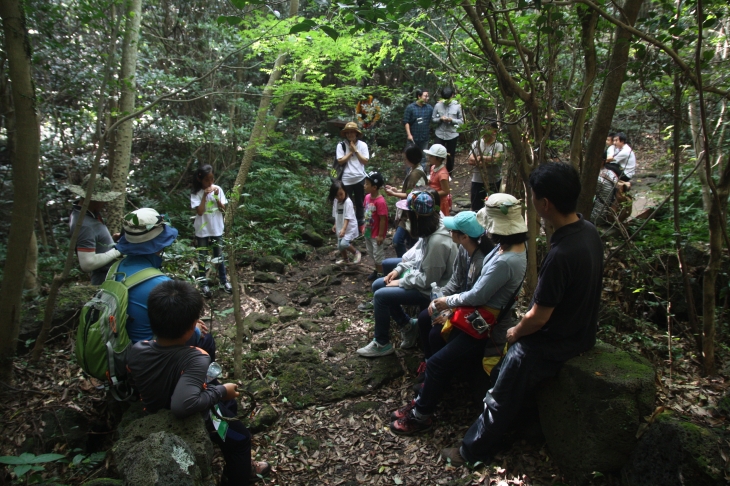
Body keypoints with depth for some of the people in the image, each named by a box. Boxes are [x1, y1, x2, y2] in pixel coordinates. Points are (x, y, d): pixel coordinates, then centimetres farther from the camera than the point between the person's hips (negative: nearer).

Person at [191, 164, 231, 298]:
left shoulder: (217, 189, -4)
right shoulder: (196, 193, -11)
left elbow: (223, 209, -4)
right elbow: (200, 211, -20)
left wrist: (216, 196, -17)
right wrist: (205, 195, -23)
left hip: (217, 229, 2)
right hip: (202, 231, -2)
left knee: (219, 256, 13)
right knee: (202, 258, 7)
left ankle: (223, 281, 26)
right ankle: (204, 284, 18)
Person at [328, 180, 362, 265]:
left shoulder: (348, 201, -22)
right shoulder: (335, 201, 1)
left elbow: (347, 217, -26)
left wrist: (344, 229, -34)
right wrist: (335, 225, 15)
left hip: (350, 227, -7)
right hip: (340, 227, 8)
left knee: (344, 244, -24)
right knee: (339, 245, 17)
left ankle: (356, 253, 2)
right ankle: (345, 258, 44)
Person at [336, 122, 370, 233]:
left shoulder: (362, 145, -3)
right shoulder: (341, 145, -5)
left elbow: (365, 161, -7)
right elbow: (340, 161, -11)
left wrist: (355, 150, -12)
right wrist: (350, 151, -12)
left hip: (360, 178, 1)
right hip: (346, 180, -1)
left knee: (360, 203, 16)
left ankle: (360, 225, 32)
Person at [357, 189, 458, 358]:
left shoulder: (437, 241, -33)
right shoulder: (431, 227, -5)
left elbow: (428, 280, -26)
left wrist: (401, 282, -15)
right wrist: (399, 269, 3)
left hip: (430, 290, -10)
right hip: (422, 276, 10)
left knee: (380, 296, -14)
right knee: (377, 285, 9)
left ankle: (382, 344, 6)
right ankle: (408, 327, 18)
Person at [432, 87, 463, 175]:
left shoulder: (457, 106, -7)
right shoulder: (438, 105, -4)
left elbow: (461, 121, -2)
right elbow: (433, 119, 3)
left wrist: (452, 120, -19)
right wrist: (440, 119, -17)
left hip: (452, 135, 0)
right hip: (440, 134, 0)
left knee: (450, 156, 12)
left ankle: (448, 174, 28)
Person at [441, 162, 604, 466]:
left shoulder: (560, 255, -36)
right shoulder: (589, 230, -6)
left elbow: (538, 318, -25)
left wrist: (514, 333, -4)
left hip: (555, 343, -9)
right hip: (579, 328, 9)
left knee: (501, 399, 8)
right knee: (503, 370, 25)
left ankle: (474, 451, 29)